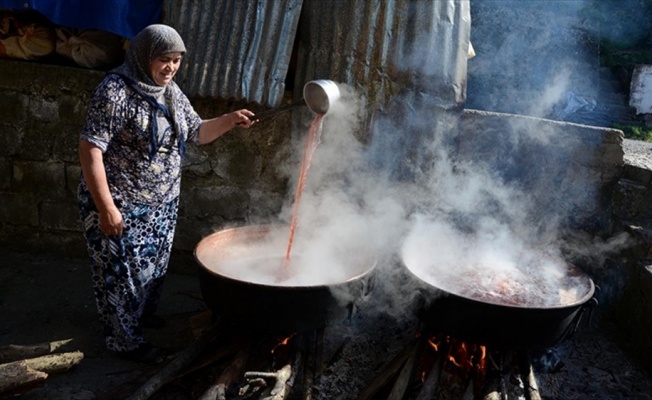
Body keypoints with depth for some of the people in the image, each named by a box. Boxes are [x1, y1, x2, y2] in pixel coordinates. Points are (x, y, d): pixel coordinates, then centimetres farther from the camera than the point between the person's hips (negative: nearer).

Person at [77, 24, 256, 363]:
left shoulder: (171, 93, 4)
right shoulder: (115, 91, -20)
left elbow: (197, 132, 14)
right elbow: (90, 149, -22)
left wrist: (229, 120, -5)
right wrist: (106, 208, -25)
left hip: (162, 204, 8)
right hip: (121, 205, -8)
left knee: (154, 265, 22)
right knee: (123, 272, 6)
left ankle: (143, 314, 46)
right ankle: (124, 339, 25)